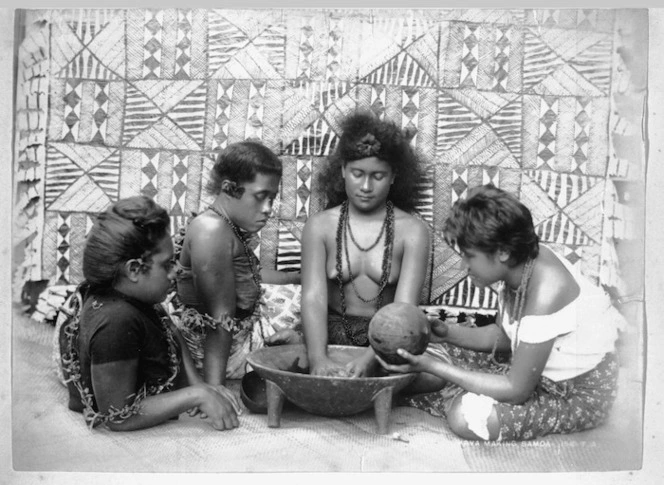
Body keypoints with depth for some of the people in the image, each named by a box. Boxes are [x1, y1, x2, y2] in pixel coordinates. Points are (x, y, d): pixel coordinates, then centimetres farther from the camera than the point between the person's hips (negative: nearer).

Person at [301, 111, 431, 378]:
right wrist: (318, 357, -30)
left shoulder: (412, 231, -4)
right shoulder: (320, 226, 0)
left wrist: (370, 359, -31)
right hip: (332, 335, 0)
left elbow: (404, 308, -14)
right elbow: (313, 296, -12)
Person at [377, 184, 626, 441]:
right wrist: (448, 333, -13)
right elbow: (502, 336, 4)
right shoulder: (519, 263, -10)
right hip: (536, 368, 8)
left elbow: (517, 390, -28)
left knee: (466, 418, -23)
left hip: (579, 393, -8)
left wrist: (435, 368, -26)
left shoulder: (544, 295, -35)